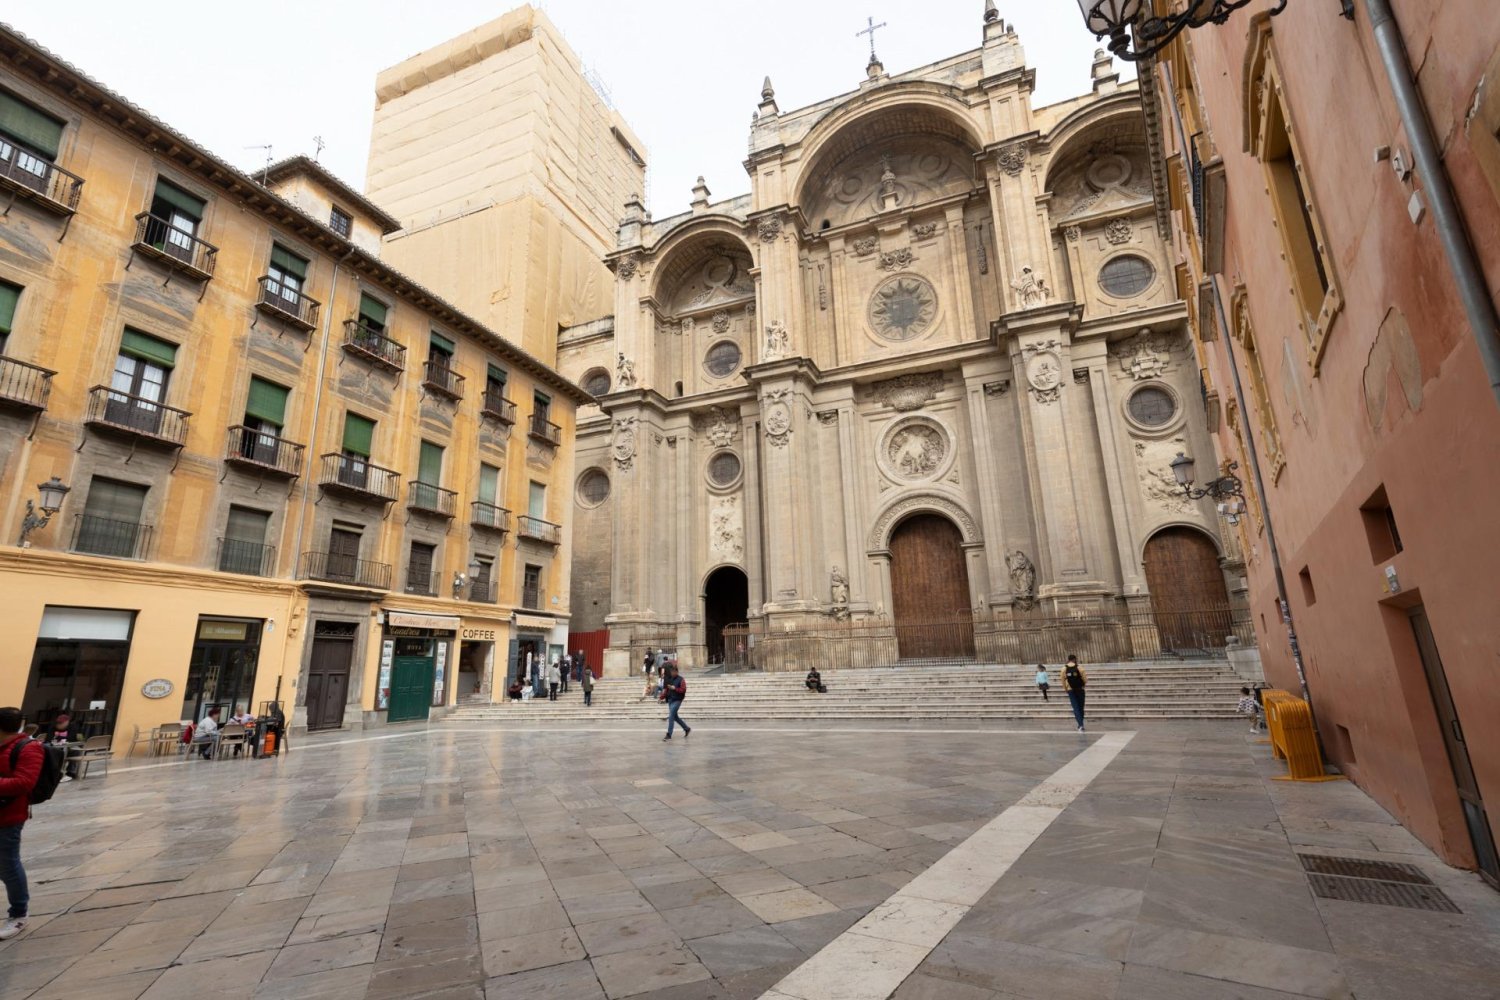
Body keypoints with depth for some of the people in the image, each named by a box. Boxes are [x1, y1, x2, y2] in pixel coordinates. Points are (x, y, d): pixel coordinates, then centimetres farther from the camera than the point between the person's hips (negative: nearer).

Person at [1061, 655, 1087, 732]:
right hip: (1080, 689, -1)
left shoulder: (1064, 669, -4)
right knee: (1081, 707, 13)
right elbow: (1084, 678, -10)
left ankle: (1080, 725, -16)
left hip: (1071, 690, 1)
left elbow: (1063, 680, -2)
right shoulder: (1079, 668, -10)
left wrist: (1065, 689, 11)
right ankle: (1081, 725, 21)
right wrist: (1085, 684, 12)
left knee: (1075, 708, 0)